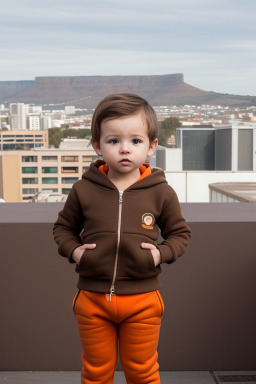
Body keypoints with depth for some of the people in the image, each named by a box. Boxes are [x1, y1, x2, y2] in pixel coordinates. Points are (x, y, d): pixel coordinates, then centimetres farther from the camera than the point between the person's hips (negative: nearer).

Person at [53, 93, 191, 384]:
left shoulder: (161, 193, -6)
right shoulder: (83, 191, -5)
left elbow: (180, 232, 6)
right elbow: (63, 227, 9)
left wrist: (162, 253, -12)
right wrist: (73, 250, -9)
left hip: (142, 300, 0)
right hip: (92, 298, 1)